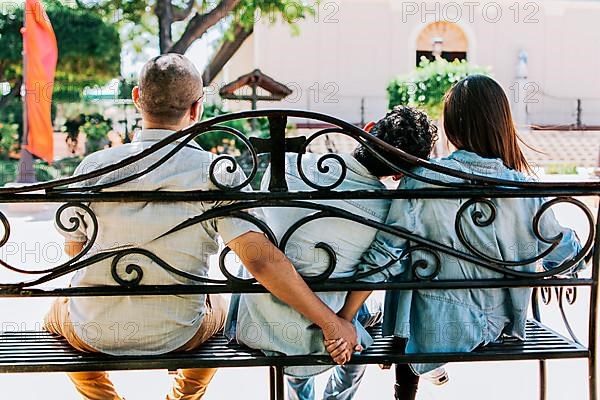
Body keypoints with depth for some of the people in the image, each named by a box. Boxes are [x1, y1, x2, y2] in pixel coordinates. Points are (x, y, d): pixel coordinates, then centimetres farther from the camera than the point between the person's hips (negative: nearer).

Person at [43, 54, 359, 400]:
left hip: (92, 334, 1)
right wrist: (331, 322, -19)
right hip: (175, 337, 0)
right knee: (222, 306, 35)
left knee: (57, 314, 37)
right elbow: (261, 258, -25)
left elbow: (73, 246, 4)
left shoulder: (94, 166, -11)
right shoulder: (217, 173, -16)